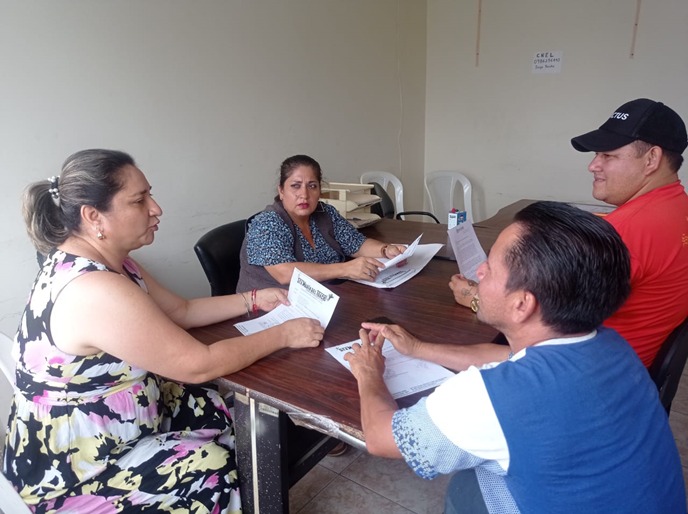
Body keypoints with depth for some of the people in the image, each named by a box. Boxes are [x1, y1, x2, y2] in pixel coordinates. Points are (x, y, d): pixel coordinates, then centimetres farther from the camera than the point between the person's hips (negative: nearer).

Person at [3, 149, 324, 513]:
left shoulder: (104, 261, -1)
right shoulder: (96, 291, -33)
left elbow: (181, 310, 8)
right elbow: (200, 365, -28)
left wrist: (253, 300, 0)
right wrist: (283, 336, -18)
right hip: (70, 468, -9)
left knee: (235, 413, 9)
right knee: (230, 470, -9)